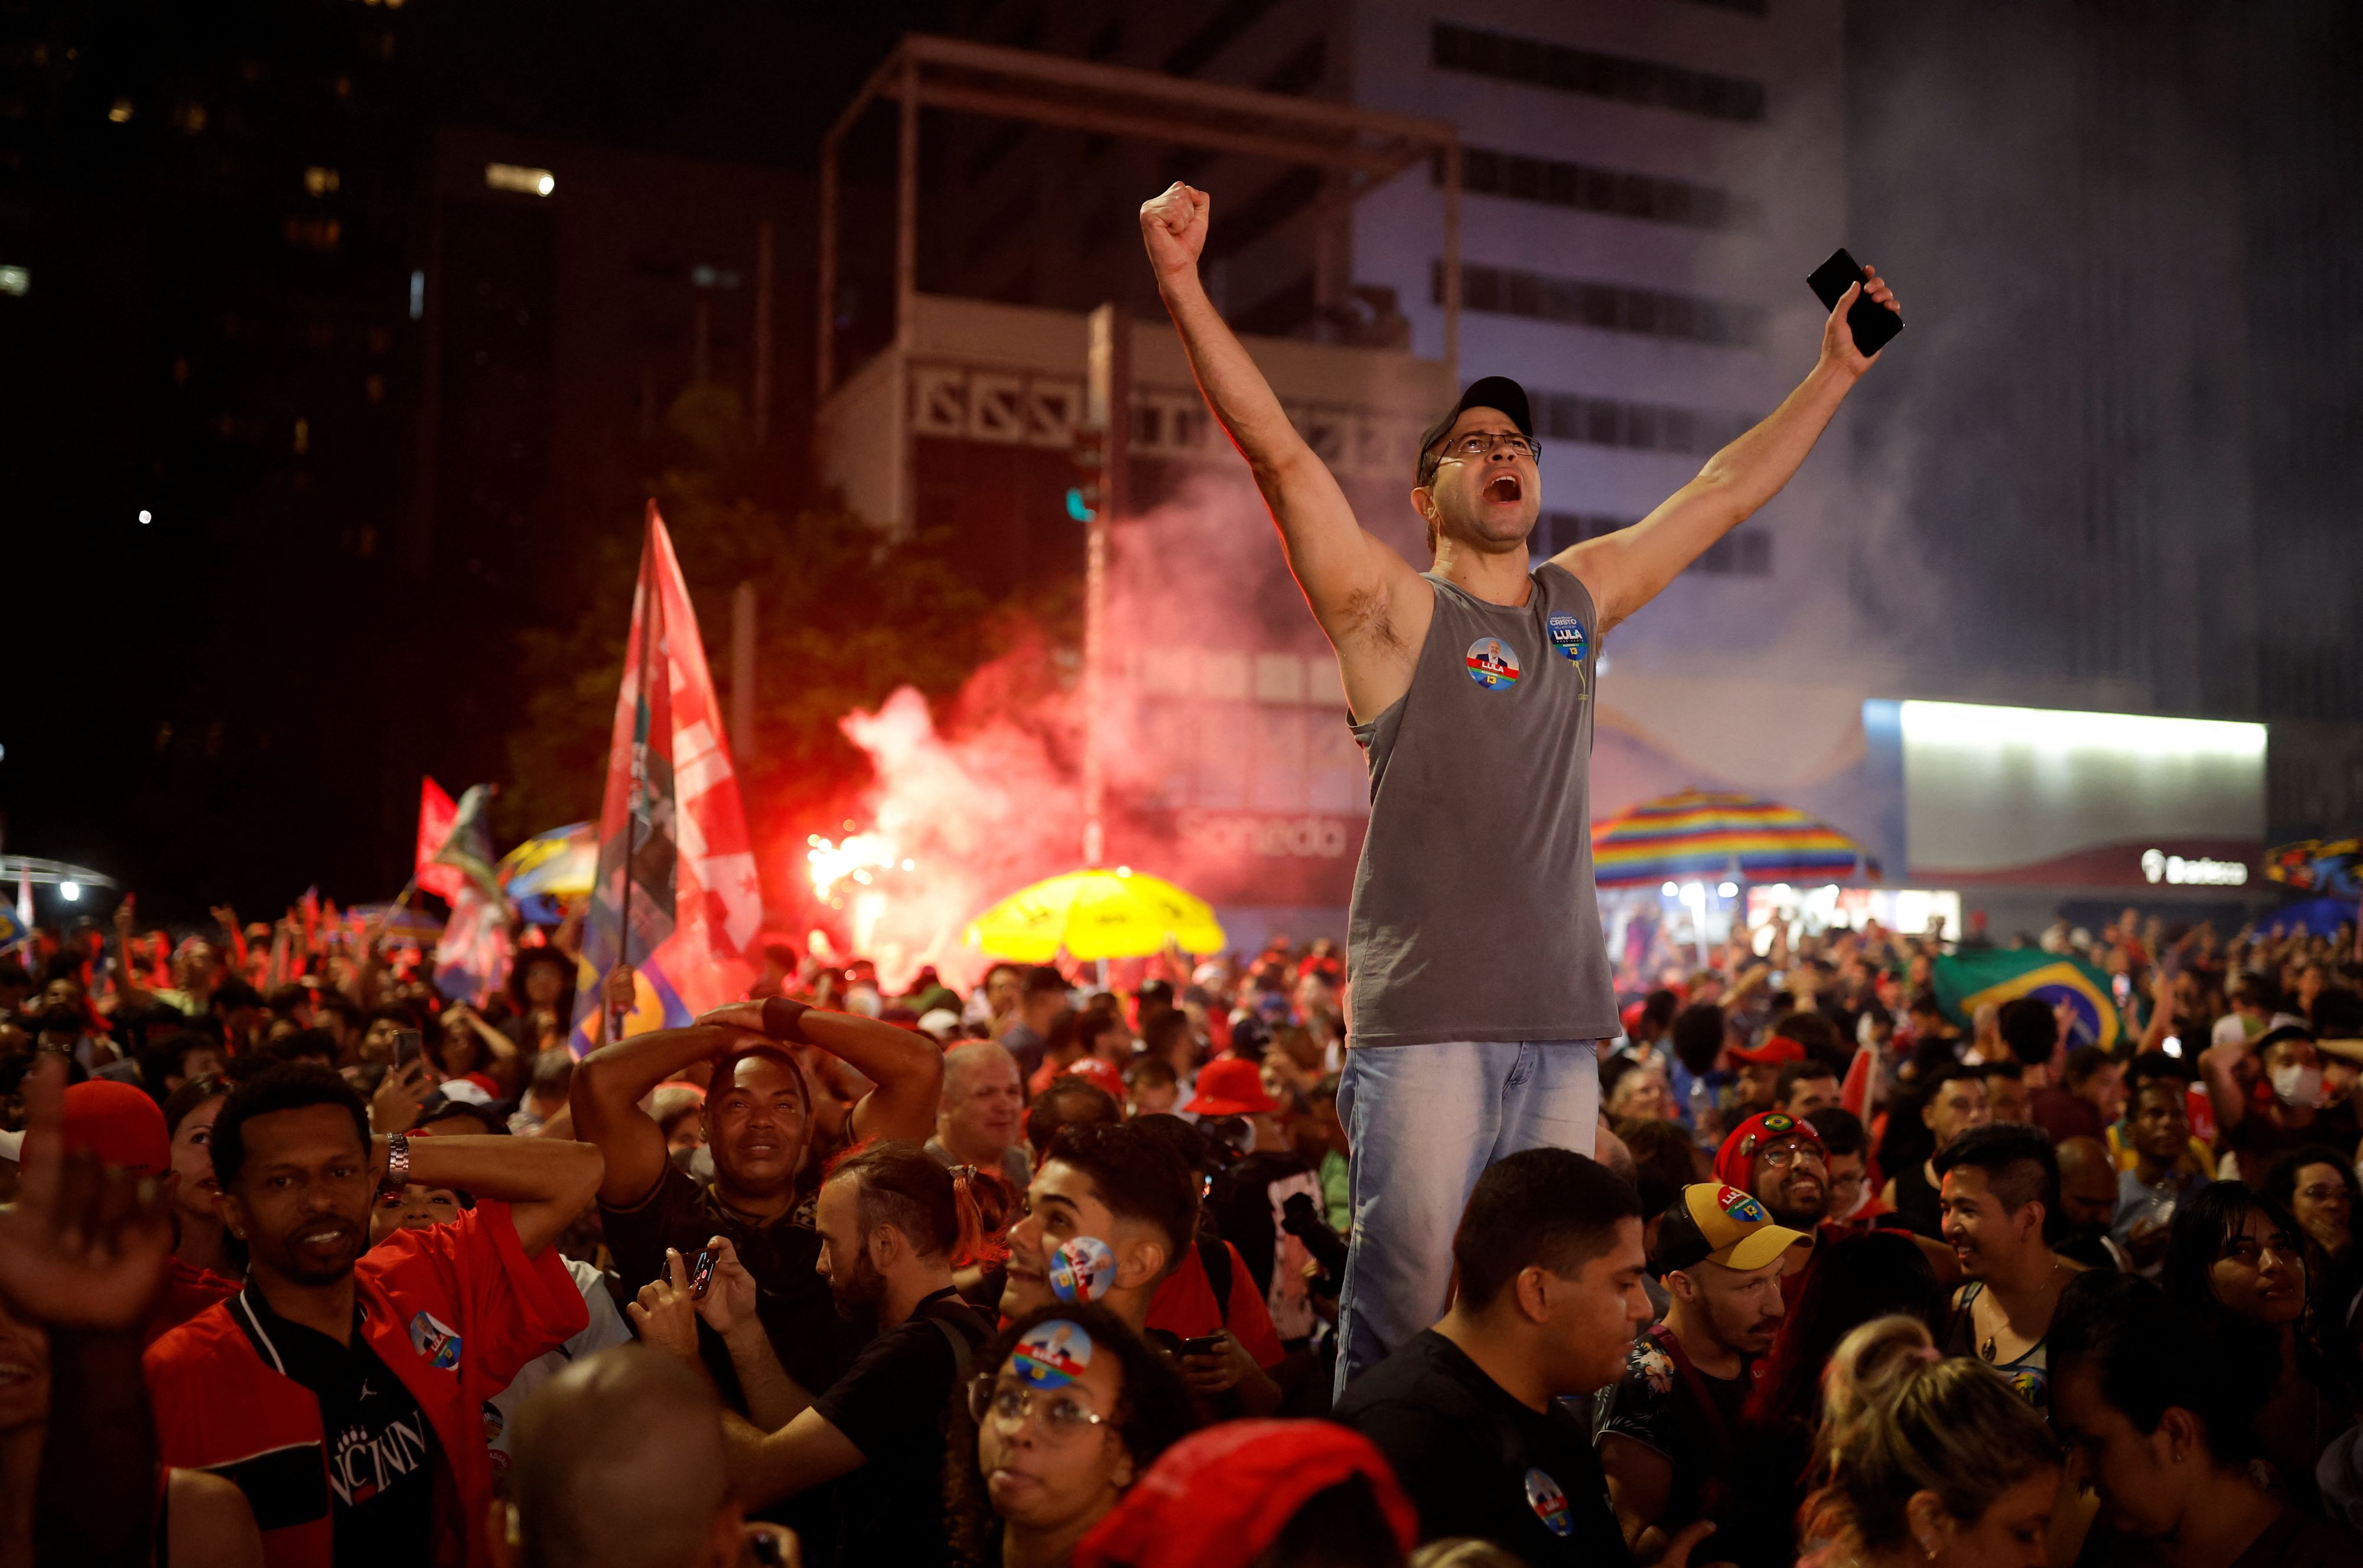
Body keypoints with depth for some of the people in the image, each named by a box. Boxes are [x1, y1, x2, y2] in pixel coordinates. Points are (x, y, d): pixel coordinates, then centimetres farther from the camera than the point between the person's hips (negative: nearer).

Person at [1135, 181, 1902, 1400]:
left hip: (1563, 1022, 5)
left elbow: (1725, 491, 25)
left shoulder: (1579, 600, 17)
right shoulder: (1394, 610, 1)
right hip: (1424, 1021, -5)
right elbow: (1279, 454, -10)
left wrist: (1835, 369, 28)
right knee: (1406, 1295, -7)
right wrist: (1184, 289, -20)